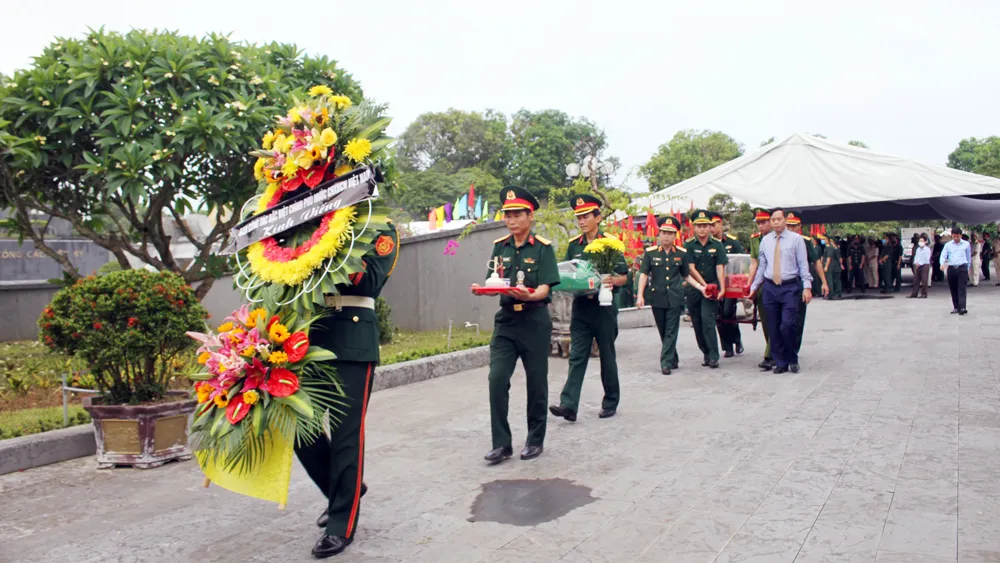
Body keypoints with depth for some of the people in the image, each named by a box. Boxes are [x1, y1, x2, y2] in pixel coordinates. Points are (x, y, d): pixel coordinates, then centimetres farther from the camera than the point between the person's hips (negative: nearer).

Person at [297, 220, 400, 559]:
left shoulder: (380, 229, 3)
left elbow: (371, 281, -12)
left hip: (352, 341, -5)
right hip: (309, 334, 5)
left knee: (346, 433, -1)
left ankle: (342, 525, 13)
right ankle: (344, 491, 30)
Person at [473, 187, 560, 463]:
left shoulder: (543, 248, -6)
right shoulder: (499, 247, 8)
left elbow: (544, 289, -13)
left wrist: (528, 295, -35)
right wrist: (482, 289, -14)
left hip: (535, 321, -3)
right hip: (505, 320, 4)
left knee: (536, 382, 6)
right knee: (497, 379, -5)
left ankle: (535, 440, 21)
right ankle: (501, 443, 4)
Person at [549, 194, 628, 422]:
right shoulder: (573, 245, 8)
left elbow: (623, 276, -3)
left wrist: (613, 281, -24)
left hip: (604, 307, -3)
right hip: (581, 307, 3)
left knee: (607, 356, 8)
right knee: (577, 357, -3)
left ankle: (611, 402, 22)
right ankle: (569, 405, -9)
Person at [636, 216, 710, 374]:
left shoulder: (682, 253, 3)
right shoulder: (650, 252, -1)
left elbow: (686, 275, 12)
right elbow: (644, 274, -2)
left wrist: (701, 287, 2)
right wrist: (640, 296, -10)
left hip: (675, 297, 0)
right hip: (657, 297, 0)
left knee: (671, 331, -4)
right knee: (663, 331, 10)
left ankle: (666, 363, -1)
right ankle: (673, 359, 27)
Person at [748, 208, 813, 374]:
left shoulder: (796, 239, 0)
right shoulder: (765, 241, 10)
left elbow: (803, 265, -2)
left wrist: (807, 287, -10)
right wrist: (754, 286, 15)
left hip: (790, 287, -4)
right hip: (770, 287, 4)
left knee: (787, 325, -13)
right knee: (774, 328, 5)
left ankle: (792, 360, 8)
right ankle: (780, 362, 16)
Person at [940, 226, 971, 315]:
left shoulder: (966, 244, 6)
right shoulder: (948, 245, 8)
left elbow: (969, 257, 14)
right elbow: (943, 255, 0)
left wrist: (968, 268, 15)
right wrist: (942, 263, -20)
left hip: (962, 268, -2)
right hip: (951, 268, 2)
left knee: (962, 289, -10)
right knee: (953, 289, 7)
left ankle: (962, 307, -18)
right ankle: (956, 307, 15)